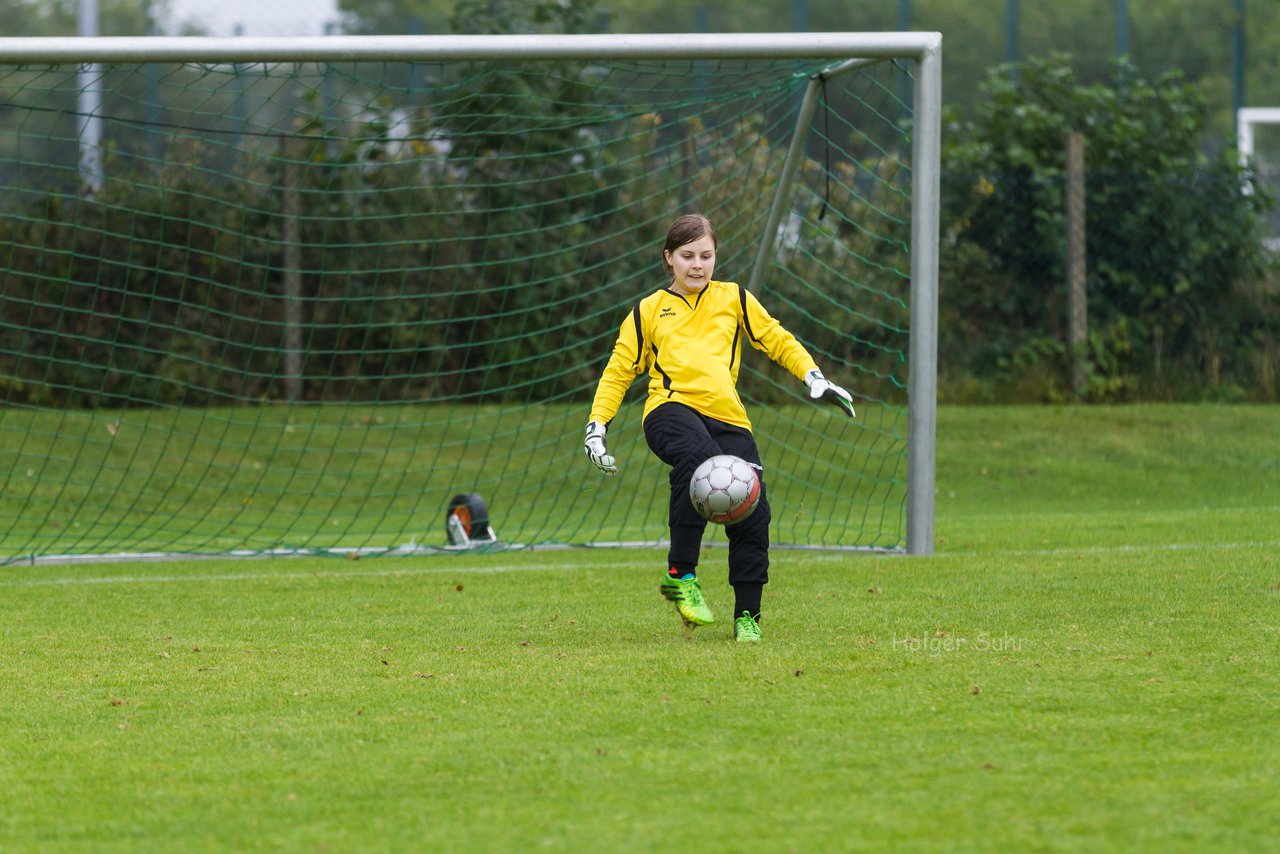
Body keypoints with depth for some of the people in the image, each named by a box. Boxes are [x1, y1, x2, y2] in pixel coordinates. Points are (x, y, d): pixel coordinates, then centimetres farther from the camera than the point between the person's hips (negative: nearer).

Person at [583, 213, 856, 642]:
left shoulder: (734, 299, 22)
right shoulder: (648, 311, 20)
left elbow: (778, 341, 25)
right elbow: (619, 370, 20)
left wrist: (814, 379, 9)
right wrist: (596, 427, 10)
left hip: (728, 419, 3)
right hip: (672, 408, -3)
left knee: (753, 511, -15)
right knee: (697, 457, -38)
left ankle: (747, 616, 3)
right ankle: (681, 576, -32)